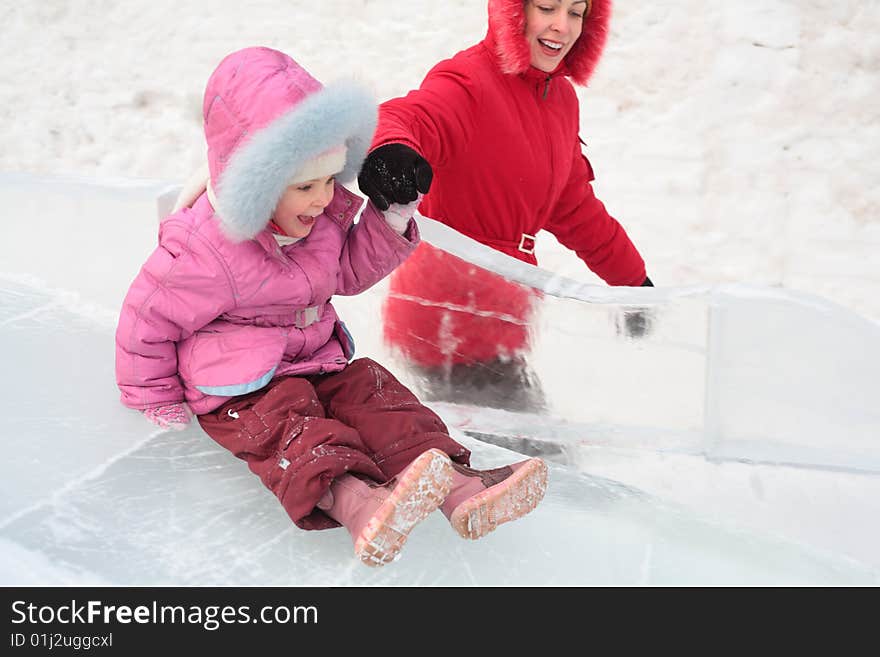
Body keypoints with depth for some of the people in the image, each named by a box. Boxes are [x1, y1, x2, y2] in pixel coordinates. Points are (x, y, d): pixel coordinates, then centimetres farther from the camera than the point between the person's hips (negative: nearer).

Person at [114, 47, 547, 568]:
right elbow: (148, 317, -10)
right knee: (289, 423, -33)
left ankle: (459, 490, -34)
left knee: (374, 391, -17)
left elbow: (349, 272, 16)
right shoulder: (204, 250, -21)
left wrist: (389, 222, 0)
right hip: (240, 388, -6)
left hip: (317, 360, 6)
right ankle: (355, 503, -63)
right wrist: (157, 401, -2)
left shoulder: (324, 217, 0)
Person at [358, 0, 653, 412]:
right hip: (447, 323, -8)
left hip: (501, 323, 8)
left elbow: (573, 206, 22)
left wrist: (634, 280, 29)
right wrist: (388, 150, -62)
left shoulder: (561, 97, 11)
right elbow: (407, 118, -37)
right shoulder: (467, 81, -15)